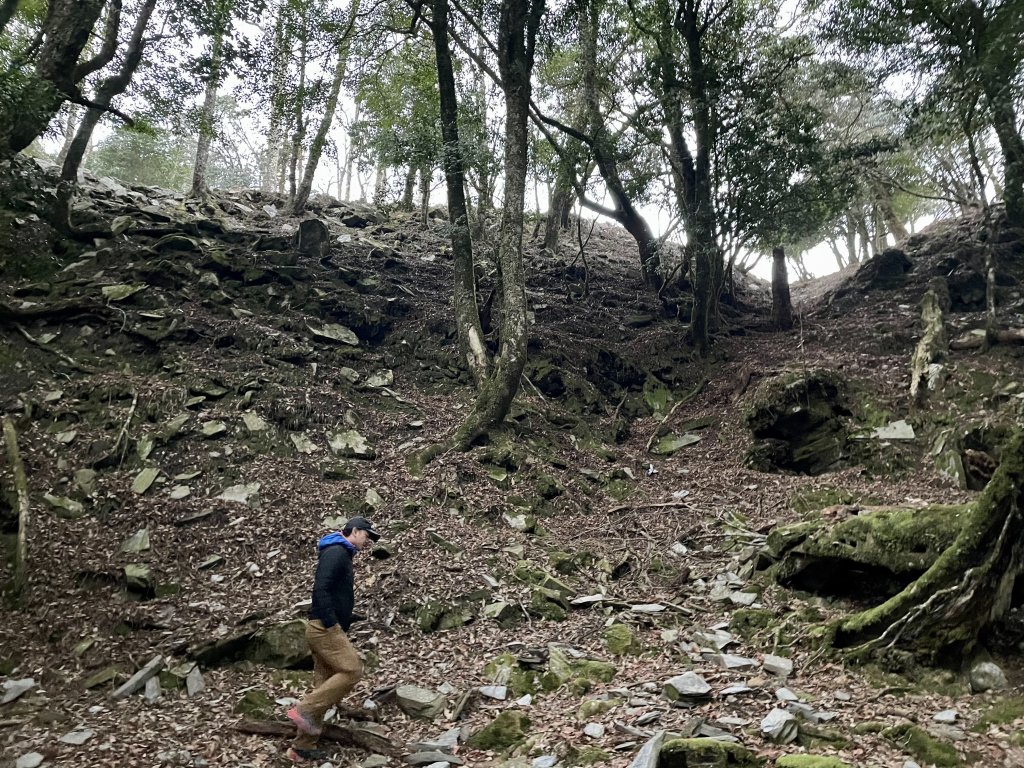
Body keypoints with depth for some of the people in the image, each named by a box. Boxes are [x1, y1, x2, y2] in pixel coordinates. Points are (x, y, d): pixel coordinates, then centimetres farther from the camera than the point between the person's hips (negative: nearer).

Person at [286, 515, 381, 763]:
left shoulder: (342, 555, 21)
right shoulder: (336, 552, -11)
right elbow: (321, 589, -22)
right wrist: (332, 625, -23)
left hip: (326, 629, 10)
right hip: (325, 627, -10)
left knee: (324, 684, 9)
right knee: (352, 670, -13)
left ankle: (303, 747, 13)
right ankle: (304, 710, -9)